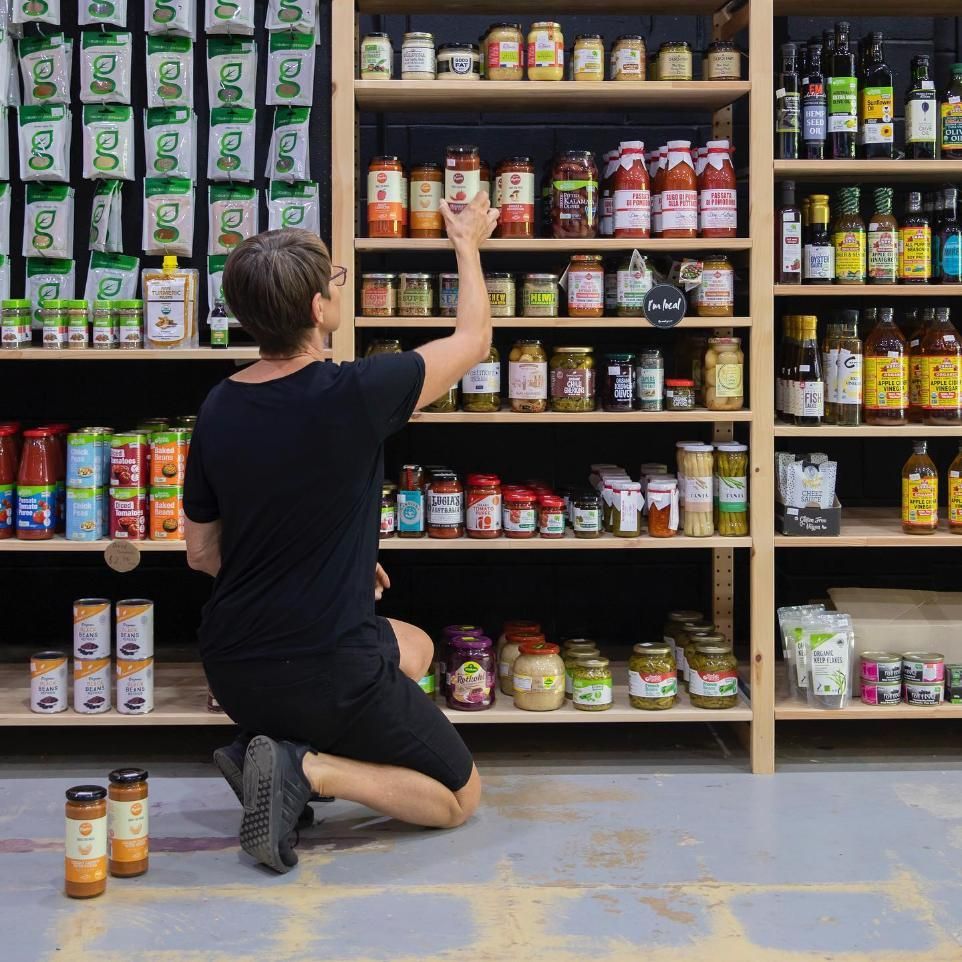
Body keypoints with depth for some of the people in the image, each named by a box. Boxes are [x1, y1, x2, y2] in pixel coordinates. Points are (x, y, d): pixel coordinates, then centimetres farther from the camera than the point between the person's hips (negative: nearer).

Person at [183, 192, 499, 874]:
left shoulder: (217, 411, -1)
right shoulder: (355, 394, -19)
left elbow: (202, 553, 10)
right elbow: (473, 341, 0)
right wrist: (469, 244, 17)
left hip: (233, 670, 7)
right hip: (325, 674, -6)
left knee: (414, 646, 31)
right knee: (460, 794, 15)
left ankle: (269, 749, 11)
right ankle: (311, 769, -9)